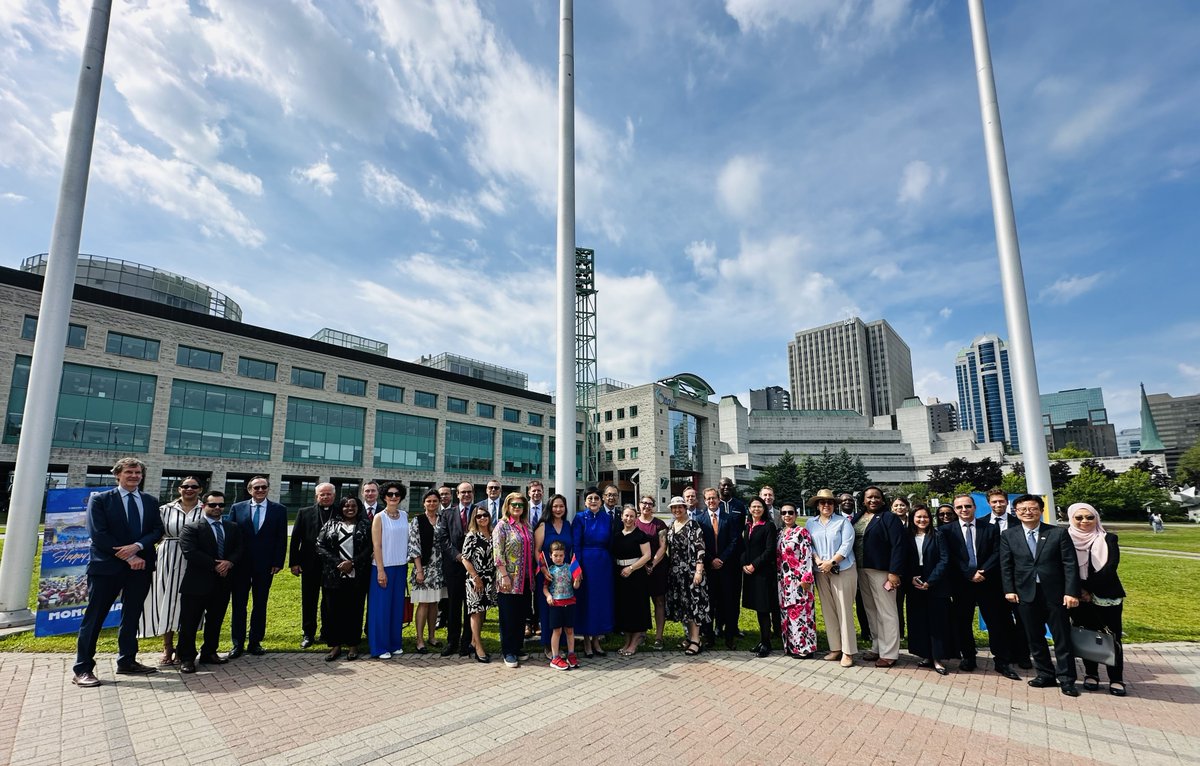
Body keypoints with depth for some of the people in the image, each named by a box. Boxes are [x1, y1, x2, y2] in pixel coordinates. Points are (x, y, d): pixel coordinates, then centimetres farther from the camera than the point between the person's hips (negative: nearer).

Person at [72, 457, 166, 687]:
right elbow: (99, 534, -10)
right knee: (94, 616, 1)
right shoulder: (99, 500, -2)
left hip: (140, 565, 4)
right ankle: (82, 668, 9)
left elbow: (158, 530, 3)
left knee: (132, 615, 12)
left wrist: (137, 546, -16)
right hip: (107, 565, -4)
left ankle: (127, 660, 22)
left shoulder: (150, 501, 9)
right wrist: (128, 557, -14)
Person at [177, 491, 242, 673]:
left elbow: (239, 549, 6)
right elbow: (190, 553, -16)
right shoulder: (191, 528, -5)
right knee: (189, 622, 2)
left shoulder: (233, 527, 11)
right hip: (197, 583, -5)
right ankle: (186, 658, 15)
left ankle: (209, 653, 27)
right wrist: (215, 566, -17)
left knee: (215, 621, 14)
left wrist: (230, 562, -14)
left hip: (223, 582, 5)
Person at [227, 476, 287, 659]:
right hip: (240, 565, 0)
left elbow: (281, 539, 0)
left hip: (265, 565, 0)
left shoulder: (279, 510, 1)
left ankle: (255, 642, 19)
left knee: (260, 604, 8)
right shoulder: (237, 508, 3)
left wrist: (278, 562, -6)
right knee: (238, 604, 7)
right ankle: (238, 643, 18)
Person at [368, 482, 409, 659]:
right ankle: (380, 647, 13)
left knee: (397, 606, 10)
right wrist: (380, 570, -13)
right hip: (383, 566, -4)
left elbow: (406, 540, 9)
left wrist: (406, 562, -1)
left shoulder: (404, 516, 5)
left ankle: (395, 643, 22)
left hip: (400, 566, 4)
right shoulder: (379, 517, -8)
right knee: (381, 606, 3)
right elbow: (376, 546, -10)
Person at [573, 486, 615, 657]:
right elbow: (575, 545, -6)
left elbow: (611, 543, 9)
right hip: (585, 563, -3)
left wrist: (611, 564, 3)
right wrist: (577, 567, -12)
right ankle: (587, 641, 16)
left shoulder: (608, 518, 6)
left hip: (604, 564, 3)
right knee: (586, 600, 3)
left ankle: (596, 639, 22)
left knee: (602, 600, 8)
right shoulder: (580, 518, -4)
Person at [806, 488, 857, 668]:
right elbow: (808, 545, 6)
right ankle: (835, 648, 17)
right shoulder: (810, 523, 9)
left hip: (842, 570, -4)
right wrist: (817, 560, -11)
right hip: (821, 572, 4)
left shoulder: (843, 521, -1)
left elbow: (847, 545, -9)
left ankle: (848, 651, 4)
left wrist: (831, 562, -16)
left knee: (844, 610, -3)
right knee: (828, 611, 7)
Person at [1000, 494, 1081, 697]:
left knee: (1062, 637, 6)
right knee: (1034, 637, 10)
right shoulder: (1008, 536, 3)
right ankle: (1045, 674, 24)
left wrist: (1071, 592, -11)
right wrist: (1009, 590, -4)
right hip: (1026, 594, 2)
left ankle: (1066, 679, 18)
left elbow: (1070, 564, -4)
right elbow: (1006, 566, 4)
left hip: (1055, 593, -2)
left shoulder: (1059, 533, -2)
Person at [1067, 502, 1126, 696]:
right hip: (1080, 598, 1)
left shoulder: (1108, 539, 0)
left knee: (1112, 637, 1)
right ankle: (1091, 675, 21)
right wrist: (1079, 590, -10)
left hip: (1107, 596, -1)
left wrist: (1089, 588, -14)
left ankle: (1116, 679, 13)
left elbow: (1110, 567, -9)